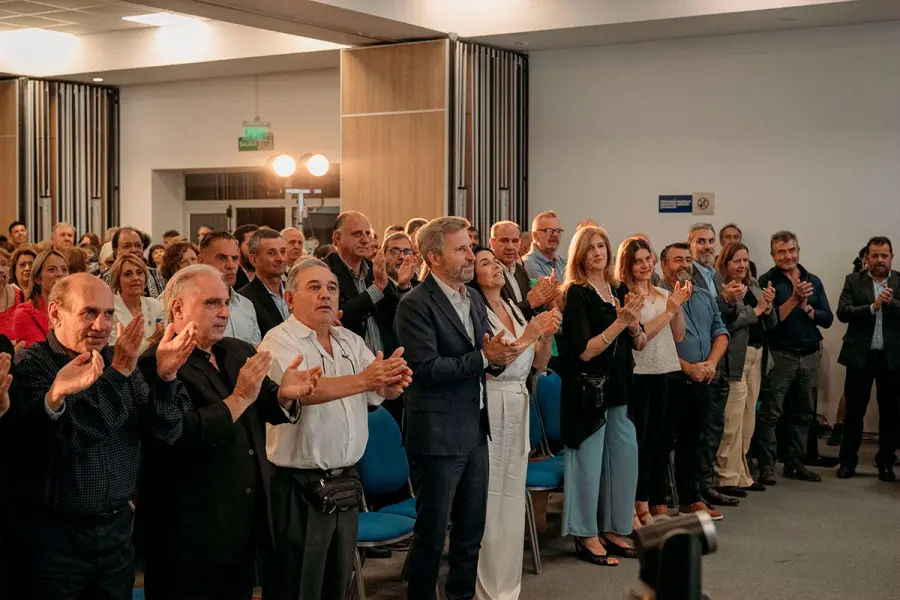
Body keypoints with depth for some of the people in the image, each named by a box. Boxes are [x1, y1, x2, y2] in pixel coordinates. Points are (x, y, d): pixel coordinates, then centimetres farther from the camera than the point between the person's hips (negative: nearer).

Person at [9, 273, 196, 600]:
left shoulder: (119, 362, 5)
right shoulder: (29, 366, -11)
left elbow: (166, 433, -2)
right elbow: (64, 443, -24)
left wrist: (165, 376, -18)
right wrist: (116, 374, -33)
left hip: (117, 530, 5)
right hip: (54, 536, -5)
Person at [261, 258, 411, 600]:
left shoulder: (351, 342, 10)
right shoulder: (280, 341, -10)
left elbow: (383, 391, 0)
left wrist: (395, 380, -24)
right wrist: (363, 380, -39)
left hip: (346, 481, 6)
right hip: (300, 488, -6)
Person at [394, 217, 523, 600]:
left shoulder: (474, 300, 12)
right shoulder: (416, 304, -13)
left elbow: (489, 361, 12)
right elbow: (426, 368, -21)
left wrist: (500, 355, -10)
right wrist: (483, 357, -22)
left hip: (475, 431, 8)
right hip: (437, 435, -8)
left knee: (472, 528, 17)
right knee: (431, 532, 4)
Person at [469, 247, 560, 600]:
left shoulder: (514, 309, 12)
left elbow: (539, 363, 12)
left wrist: (547, 335, -5)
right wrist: (528, 336, -20)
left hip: (519, 407, 7)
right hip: (489, 408, -7)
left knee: (512, 499, 12)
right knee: (489, 501, -2)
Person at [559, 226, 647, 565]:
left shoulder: (620, 291, 10)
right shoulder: (576, 294, -8)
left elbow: (640, 345, 11)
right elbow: (584, 351, -17)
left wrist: (634, 325, -10)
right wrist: (619, 323, -20)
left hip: (621, 388, 7)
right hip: (589, 390, -7)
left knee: (625, 460, 11)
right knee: (589, 464, 0)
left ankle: (614, 530, 24)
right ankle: (587, 536, 12)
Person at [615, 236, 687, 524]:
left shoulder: (663, 294, 12)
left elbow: (678, 335, 12)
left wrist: (678, 305, -2)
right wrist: (669, 310, -13)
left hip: (662, 373, 7)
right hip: (637, 374, -7)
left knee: (656, 440, 13)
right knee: (638, 441, -2)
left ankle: (657, 503, 20)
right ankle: (641, 506, 5)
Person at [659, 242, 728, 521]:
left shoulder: (705, 296, 14)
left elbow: (720, 332, 13)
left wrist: (711, 363, -5)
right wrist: (687, 367, -15)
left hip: (700, 383, 7)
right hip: (669, 382, -7)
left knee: (691, 442, 16)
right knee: (663, 443, -3)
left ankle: (690, 499, 25)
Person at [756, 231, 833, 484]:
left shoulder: (813, 281, 9)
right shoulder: (767, 281, -5)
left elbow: (827, 319, 5)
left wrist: (807, 308, -11)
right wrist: (794, 299, -22)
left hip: (810, 355, 5)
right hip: (781, 355, -5)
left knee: (804, 412, 11)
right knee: (770, 413, -4)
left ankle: (795, 463, 20)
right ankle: (766, 465, 1)